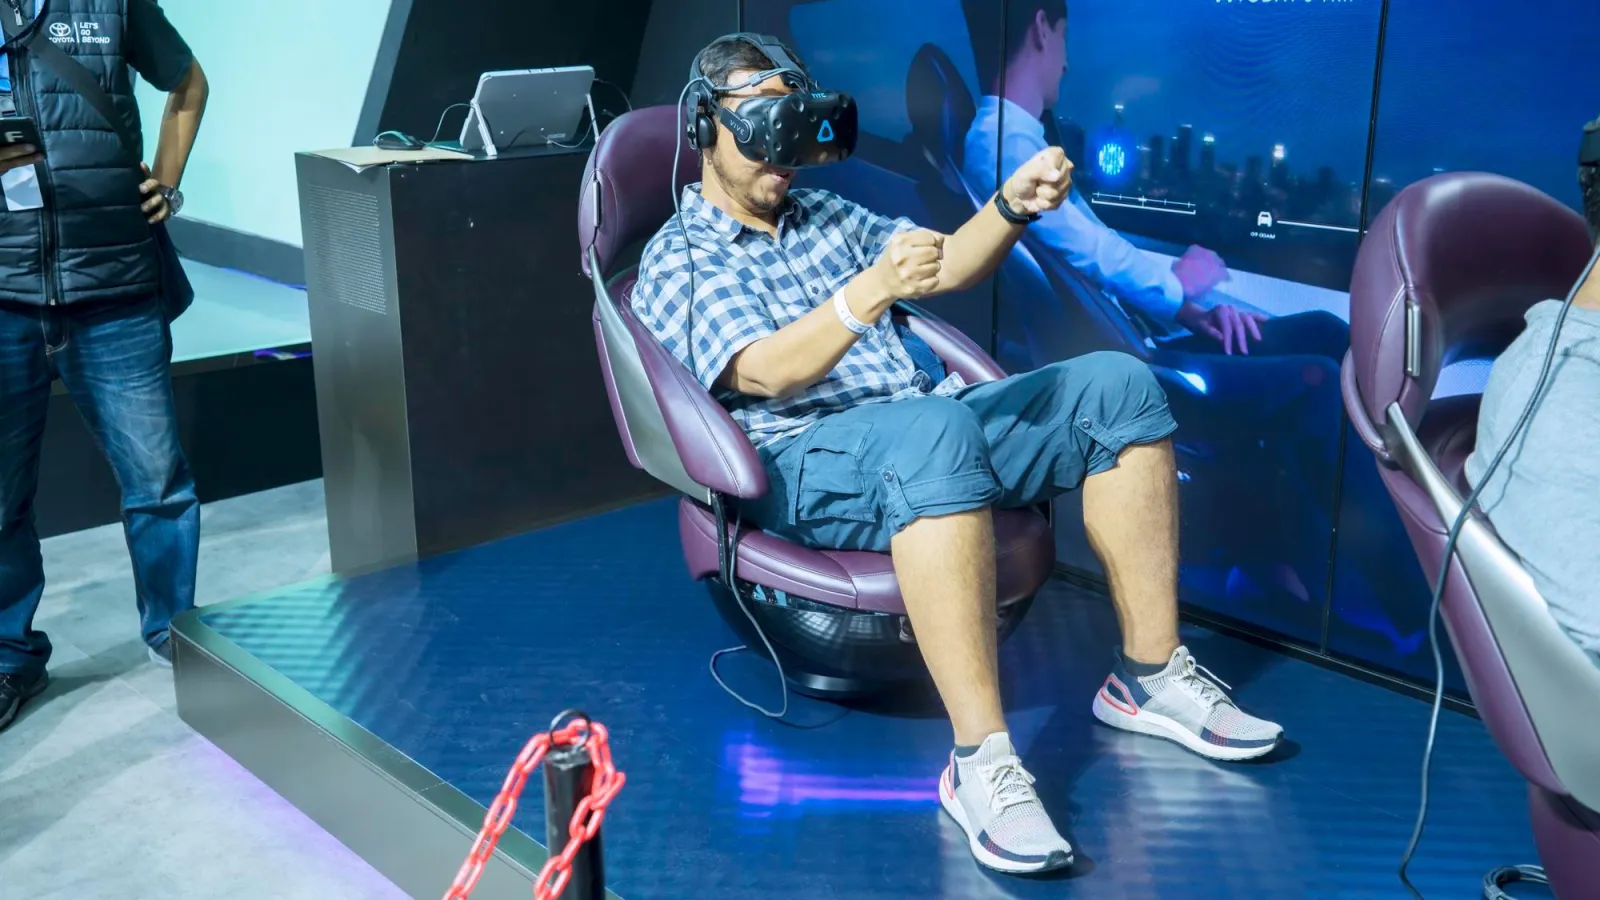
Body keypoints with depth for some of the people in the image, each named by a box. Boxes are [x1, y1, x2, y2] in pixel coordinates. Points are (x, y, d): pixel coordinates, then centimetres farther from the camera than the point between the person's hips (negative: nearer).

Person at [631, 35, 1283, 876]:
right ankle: (981, 760, -41)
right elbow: (766, 373, -17)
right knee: (933, 428, -40)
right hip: (810, 465, -7)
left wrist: (1011, 204, -3)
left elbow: (946, 267, 18)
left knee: (1115, 385, -10)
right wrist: (870, 290, -34)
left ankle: (1150, 674, -8)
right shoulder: (679, 260, 1)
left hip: (928, 432, 7)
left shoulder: (820, 211, 23)